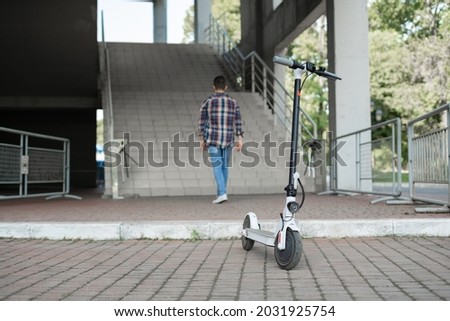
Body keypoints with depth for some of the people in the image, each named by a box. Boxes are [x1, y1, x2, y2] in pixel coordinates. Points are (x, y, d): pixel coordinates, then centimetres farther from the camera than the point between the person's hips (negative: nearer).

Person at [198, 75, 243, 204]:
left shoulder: (207, 101, -1)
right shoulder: (233, 102, 5)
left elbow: (202, 122, 1)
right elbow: (238, 122, 0)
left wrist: (201, 139, 8)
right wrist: (240, 139, 0)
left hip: (212, 139, -3)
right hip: (228, 139, 3)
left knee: (217, 167, -4)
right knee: (225, 167, 14)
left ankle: (222, 193, -18)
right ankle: (220, 194, 18)